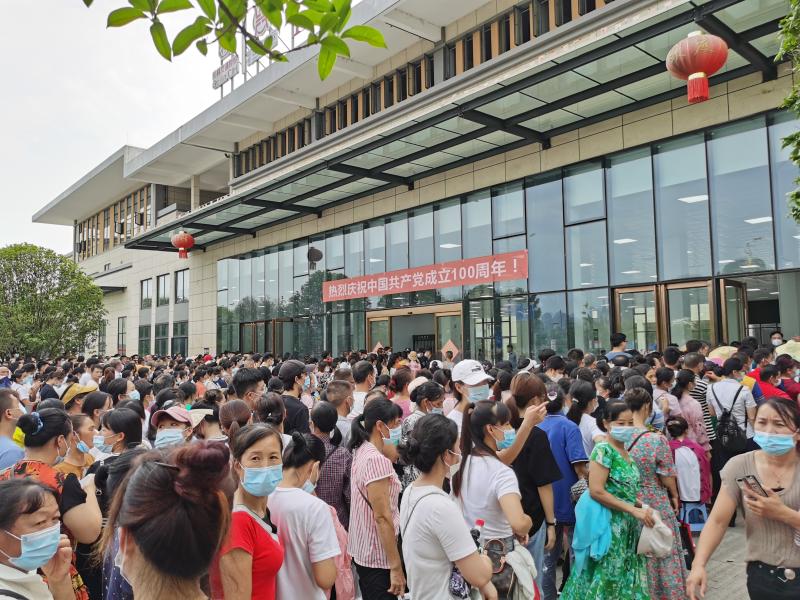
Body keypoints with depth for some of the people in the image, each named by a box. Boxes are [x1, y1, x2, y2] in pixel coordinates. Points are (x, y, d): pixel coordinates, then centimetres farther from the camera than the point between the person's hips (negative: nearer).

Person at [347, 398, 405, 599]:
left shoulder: (362, 451, 4)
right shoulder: (377, 460, -24)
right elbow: (382, 518, -24)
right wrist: (396, 567, -20)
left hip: (363, 550, 9)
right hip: (378, 555, -9)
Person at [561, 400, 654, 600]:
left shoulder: (624, 451, 10)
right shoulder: (604, 450, -15)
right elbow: (596, 491, -23)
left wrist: (641, 506, 3)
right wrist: (634, 510, -20)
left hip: (627, 527, 8)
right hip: (609, 526, -8)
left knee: (625, 579, 14)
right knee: (608, 580, 0)